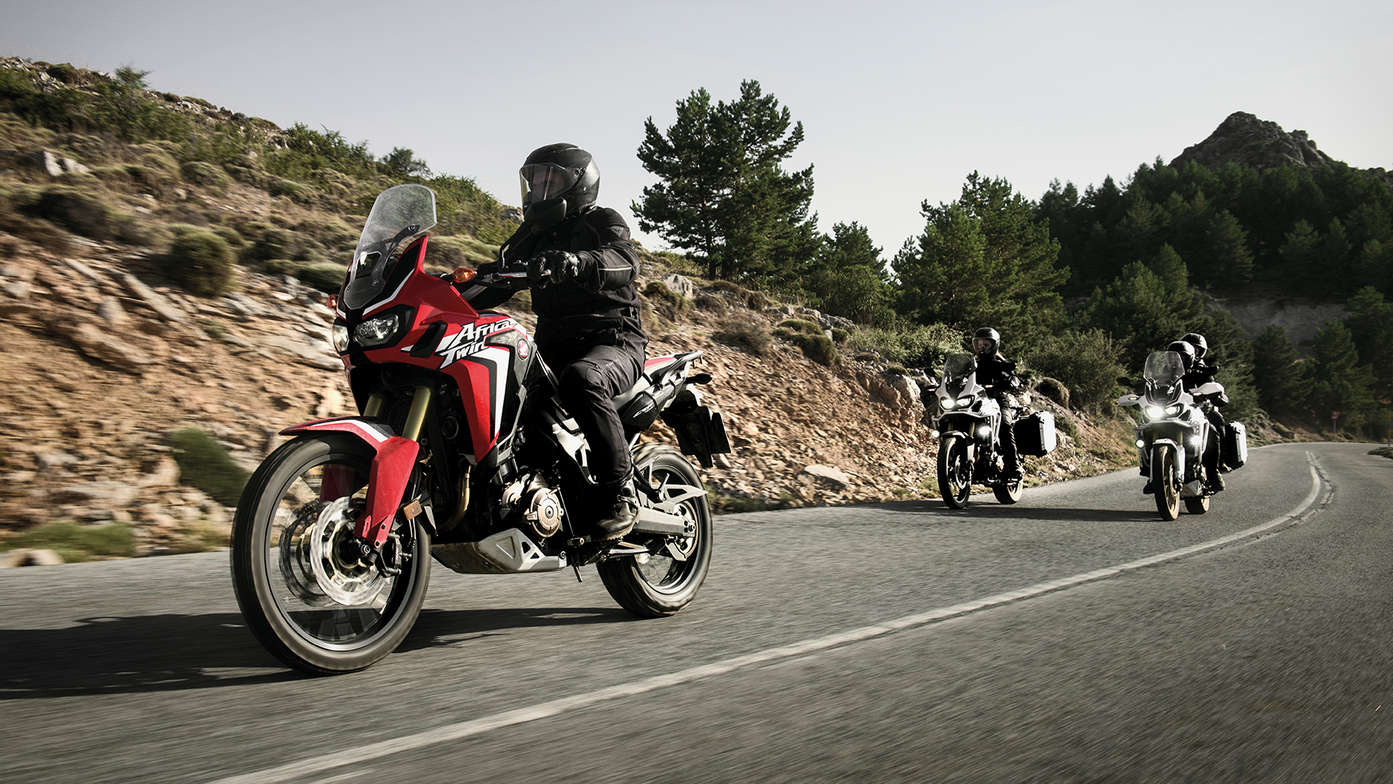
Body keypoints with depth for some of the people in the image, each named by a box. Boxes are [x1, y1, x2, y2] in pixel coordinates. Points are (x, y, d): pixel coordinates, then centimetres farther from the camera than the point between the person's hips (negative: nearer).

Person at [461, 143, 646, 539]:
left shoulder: (602, 222, 0)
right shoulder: (533, 234, 22)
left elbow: (624, 262, -23)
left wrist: (573, 262, -43)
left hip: (612, 342, -7)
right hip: (552, 347, 7)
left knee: (580, 380, -40)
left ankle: (621, 490, -32)